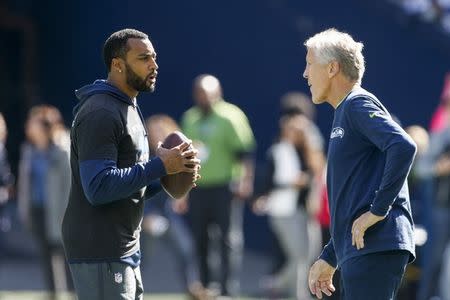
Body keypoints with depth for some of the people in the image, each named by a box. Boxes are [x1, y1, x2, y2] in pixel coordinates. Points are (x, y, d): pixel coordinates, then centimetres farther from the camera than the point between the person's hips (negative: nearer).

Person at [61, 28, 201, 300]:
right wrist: (159, 166, -21)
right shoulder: (100, 113, -15)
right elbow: (99, 188, -25)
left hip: (127, 252, 10)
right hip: (100, 256, -10)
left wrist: (169, 177, 5)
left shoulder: (129, 109, 18)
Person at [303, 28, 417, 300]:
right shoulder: (343, 115, 25)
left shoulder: (359, 105, -4)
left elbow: (403, 147, -22)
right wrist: (329, 258, 26)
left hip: (374, 248, -10)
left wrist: (378, 210, -21)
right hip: (357, 252, 10)